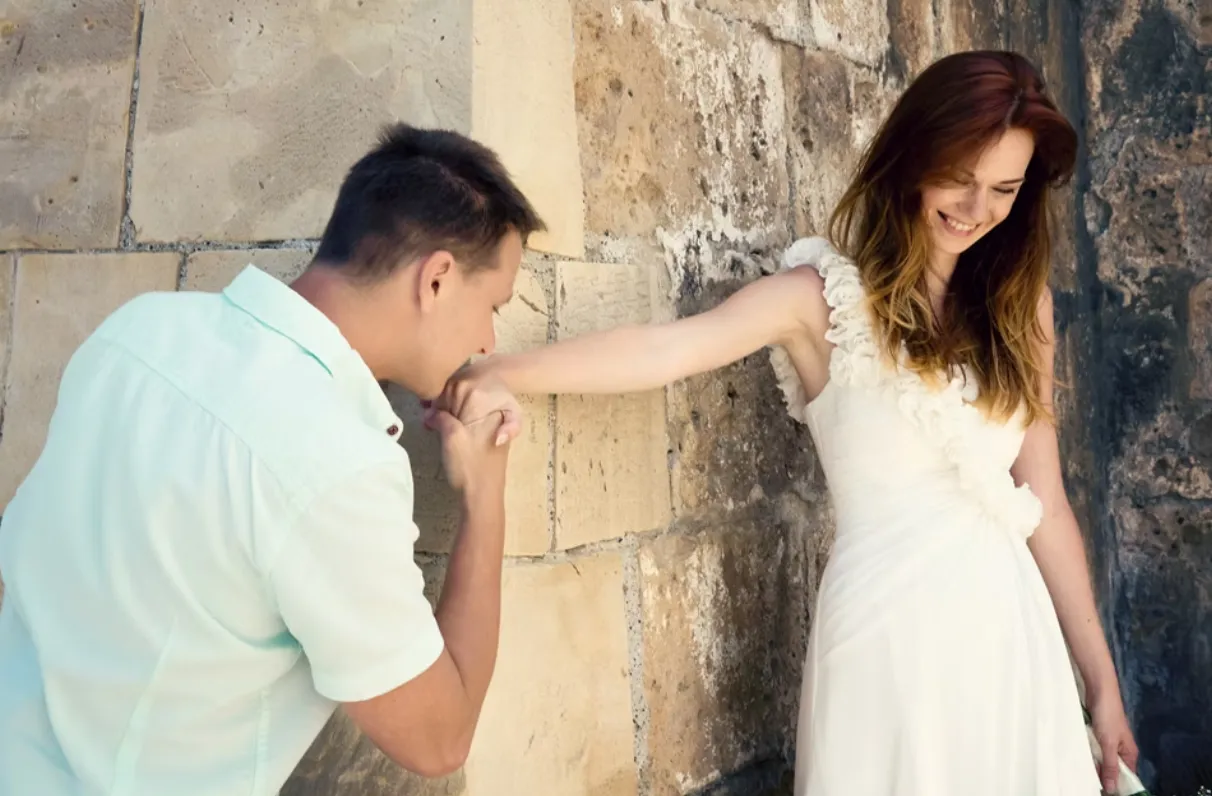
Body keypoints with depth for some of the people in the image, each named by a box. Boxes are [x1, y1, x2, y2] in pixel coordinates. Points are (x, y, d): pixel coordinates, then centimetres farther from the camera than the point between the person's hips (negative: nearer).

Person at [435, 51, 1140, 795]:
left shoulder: (1018, 305, 7)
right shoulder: (826, 293, -7)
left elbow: (1045, 503, 7)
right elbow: (671, 346, -24)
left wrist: (1099, 674, 8)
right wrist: (501, 373, -38)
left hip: (1012, 624, 5)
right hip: (891, 625, -4)